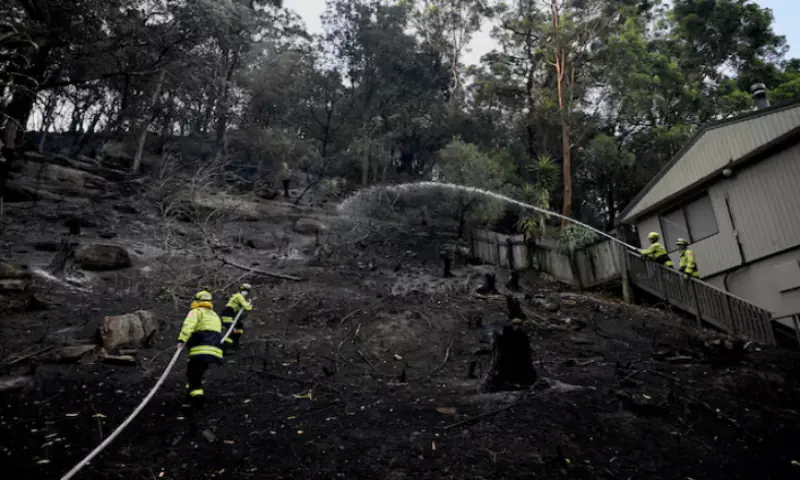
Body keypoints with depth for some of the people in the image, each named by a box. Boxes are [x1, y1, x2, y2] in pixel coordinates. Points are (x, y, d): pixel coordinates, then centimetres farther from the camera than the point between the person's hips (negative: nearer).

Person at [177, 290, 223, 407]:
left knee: (193, 374, 1)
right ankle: (191, 393, 29)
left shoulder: (196, 312, 7)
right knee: (198, 372, 24)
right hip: (215, 351, 7)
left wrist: (181, 339, -23)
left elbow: (188, 325, -13)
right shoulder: (215, 316, 30)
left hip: (201, 350, -7)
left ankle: (197, 397, -11)